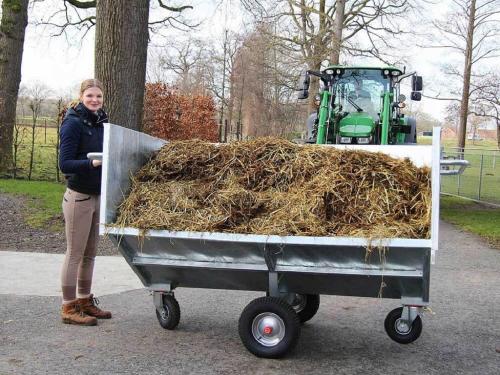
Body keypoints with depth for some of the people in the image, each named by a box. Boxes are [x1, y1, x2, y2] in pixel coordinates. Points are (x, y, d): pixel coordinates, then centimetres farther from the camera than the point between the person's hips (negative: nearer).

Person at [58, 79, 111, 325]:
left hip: (98, 196, 7)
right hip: (79, 197, -7)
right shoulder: (73, 123, -13)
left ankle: (84, 301, 26)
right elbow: (65, 164, -18)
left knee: (90, 253, 14)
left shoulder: (101, 122, 9)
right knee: (75, 253, 0)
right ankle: (68, 308, 10)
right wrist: (91, 163, -29)